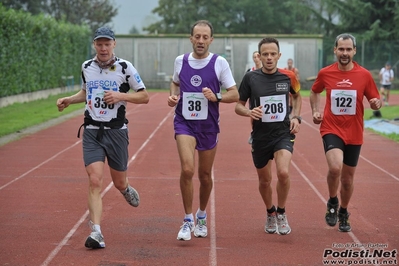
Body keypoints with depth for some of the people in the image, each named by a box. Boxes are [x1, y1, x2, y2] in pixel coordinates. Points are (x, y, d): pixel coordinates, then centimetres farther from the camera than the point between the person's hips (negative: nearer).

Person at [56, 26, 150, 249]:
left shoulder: (125, 67, -5)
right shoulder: (86, 67, 6)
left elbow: (144, 97, -1)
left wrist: (121, 96, -15)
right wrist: (69, 100, 7)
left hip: (116, 131, -1)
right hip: (92, 131, 2)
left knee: (119, 183, 9)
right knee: (95, 181, -13)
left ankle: (126, 189, 48)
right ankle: (96, 233, -17)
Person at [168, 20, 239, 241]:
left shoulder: (219, 63, -5)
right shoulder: (180, 61, 1)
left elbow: (234, 94, -4)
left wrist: (216, 97, -22)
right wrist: (173, 96, 0)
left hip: (208, 125, 0)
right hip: (184, 123, 0)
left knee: (205, 176, 11)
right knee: (187, 169, -19)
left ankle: (201, 216, 36)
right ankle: (188, 220, -5)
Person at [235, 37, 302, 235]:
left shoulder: (288, 76, -2)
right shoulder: (251, 78, -6)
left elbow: (297, 96, 19)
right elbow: (238, 106, 1)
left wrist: (296, 117, 4)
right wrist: (249, 112, -20)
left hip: (283, 133, -1)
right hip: (260, 136, 1)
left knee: (283, 173, -23)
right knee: (264, 180, 13)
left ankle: (281, 213, 0)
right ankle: (270, 213, 42)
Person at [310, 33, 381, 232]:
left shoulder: (364, 75, -4)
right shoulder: (325, 73, -2)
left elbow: (375, 101, 4)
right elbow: (314, 92, 17)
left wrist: (376, 103, -19)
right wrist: (315, 111, 2)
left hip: (354, 134, 2)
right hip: (331, 129, -1)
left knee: (347, 179, 12)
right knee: (335, 167, -27)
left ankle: (343, 213, 38)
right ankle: (332, 202, 2)